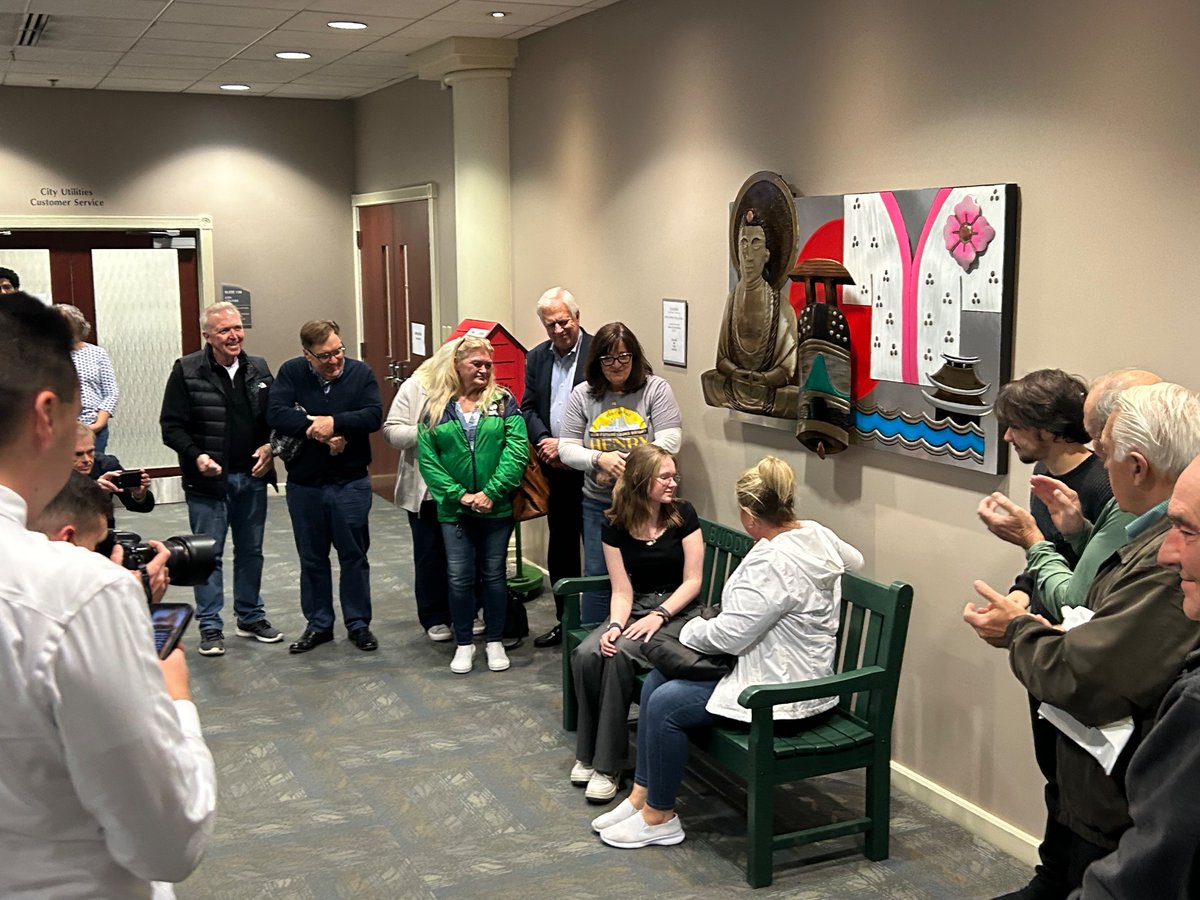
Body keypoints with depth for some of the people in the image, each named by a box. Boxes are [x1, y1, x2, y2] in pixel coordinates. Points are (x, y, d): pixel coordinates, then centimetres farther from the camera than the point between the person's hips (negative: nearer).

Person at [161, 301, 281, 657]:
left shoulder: (259, 368, 6)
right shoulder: (186, 371, -7)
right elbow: (171, 426, -7)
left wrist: (270, 447, -4)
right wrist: (196, 456, -21)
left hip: (252, 477, 4)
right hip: (207, 480, -4)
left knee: (251, 551, 14)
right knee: (208, 554, 3)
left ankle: (250, 617, 27)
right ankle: (210, 627, 12)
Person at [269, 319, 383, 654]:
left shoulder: (361, 372, -4)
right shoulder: (291, 373, -4)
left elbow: (374, 415, -15)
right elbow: (276, 414, -16)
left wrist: (334, 422, -25)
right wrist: (318, 431, -21)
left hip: (351, 484, -1)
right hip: (304, 484, 1)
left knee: (354, 556, 8)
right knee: (312, 559, 12)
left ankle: (358, 624, 20)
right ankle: (318, 624, 25)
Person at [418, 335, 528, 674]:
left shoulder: (503, 402, 1)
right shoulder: (435, 407, 2)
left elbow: (516, 451, -9)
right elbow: (427, 459, -3)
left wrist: (491, 493, -17)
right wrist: (459, 495, -13)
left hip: (497, 507, 0)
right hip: (454, 509, 0)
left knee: (494, 574, 8)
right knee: (459, 577, 4)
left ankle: (495, 641, 22)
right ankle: (463, 644, 19)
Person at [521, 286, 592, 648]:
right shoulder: (536, 357, 10)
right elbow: (528, 408, 10)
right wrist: (545, 442, -9)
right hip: (555, 469, 6)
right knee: (559, 546, 15)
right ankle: (564, 619, 27)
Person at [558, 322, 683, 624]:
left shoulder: (655, 389, -4)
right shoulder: (583, 395, 3)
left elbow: (670, 439, -11)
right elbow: (567, 448, 1)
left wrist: (627, 465, -19)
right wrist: (600, 459, -19)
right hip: (598, 504, 2)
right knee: (596, 576, 10)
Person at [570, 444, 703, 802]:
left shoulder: (682, 514, -5)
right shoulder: (616, 525, 0)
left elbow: (692, 581, -6)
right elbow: (622, 591, -2)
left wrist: (659, 615, -19)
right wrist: (616, 625, -21)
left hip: (678, 612, -3)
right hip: (636, 608, 3)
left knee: (620, 656, -30)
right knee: (586, 654, -25)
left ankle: (608, 765, -21)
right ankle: (587, 753, -8)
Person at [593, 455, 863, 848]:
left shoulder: (772, 564, -28)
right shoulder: (817, 534, 1)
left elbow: (727, 636, -24)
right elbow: (855, 560, 24)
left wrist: (692, 629, -2)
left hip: (782, 694, -11)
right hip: (791, 671, 11)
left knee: (667, 703, -12)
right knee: (657, 679, 6)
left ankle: (659, 818, 6)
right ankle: (642, 795, 14)